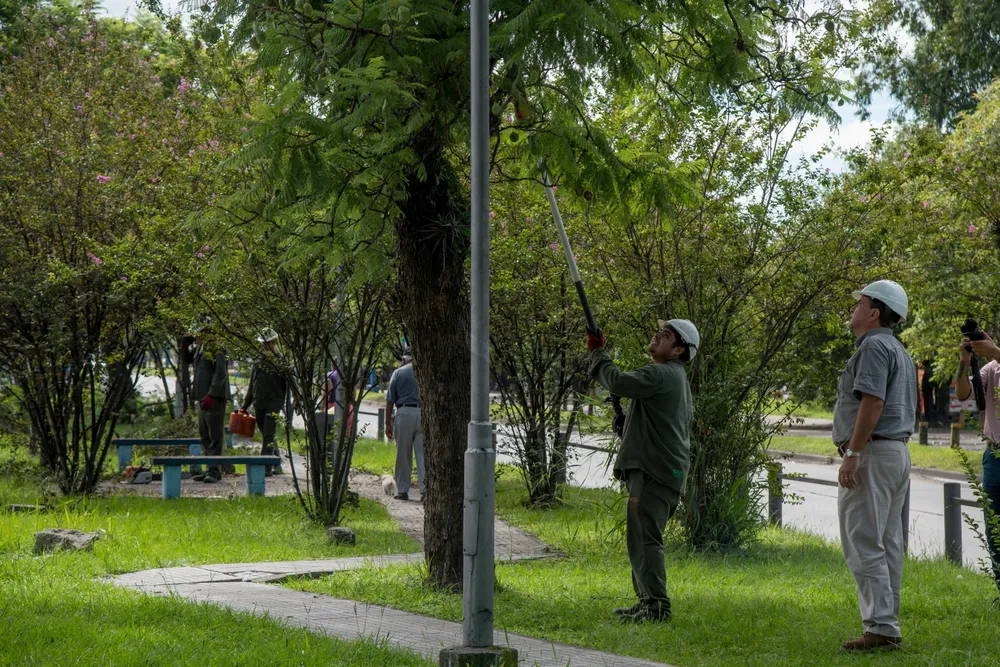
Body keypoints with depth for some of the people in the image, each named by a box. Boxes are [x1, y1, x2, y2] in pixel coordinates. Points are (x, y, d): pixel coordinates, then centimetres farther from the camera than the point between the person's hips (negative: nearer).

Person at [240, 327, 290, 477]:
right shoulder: (258, 363, 14)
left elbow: (288, 386, -1)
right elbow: (251, 388, 21)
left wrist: (288, 406, -7)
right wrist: (245, 406, 20)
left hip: (274, 404, -5)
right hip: (259, 405, 5)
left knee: (269, 436, -13)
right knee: (267, 436, 10)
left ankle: (266, 467, -16)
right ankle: (277, 465, 22)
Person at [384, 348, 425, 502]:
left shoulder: (398, 373, 4)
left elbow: (390, 401, 2)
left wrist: (388, 424, 6)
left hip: (404, 413, -1)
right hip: (424, 413, 1)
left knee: (403, 455, 6)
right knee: (422, 453, 1)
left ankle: (402, 490, 10)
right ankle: (425, 485, -14)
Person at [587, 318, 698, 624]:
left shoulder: (661, 374, -12)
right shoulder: (676, 377, 23)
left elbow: (619, 383, -24)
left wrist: (597, 352, -9)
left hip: (654, 471, -11)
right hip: (661, 470, 11)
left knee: (644, 537, -14)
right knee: (642, 538, 17)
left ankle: (657, 605, -18)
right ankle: (647, 602, 22)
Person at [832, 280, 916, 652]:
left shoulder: (874, 346, -11)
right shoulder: (900, 353, 21)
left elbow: (873, 401, -22)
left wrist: (852, 454, -23)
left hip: (872, 451, -10)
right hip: (898, 451, 10)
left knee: (864, 545, -11)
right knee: (887, 544, 10)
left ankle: (880, 628, -15)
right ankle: (888, 627, 12)